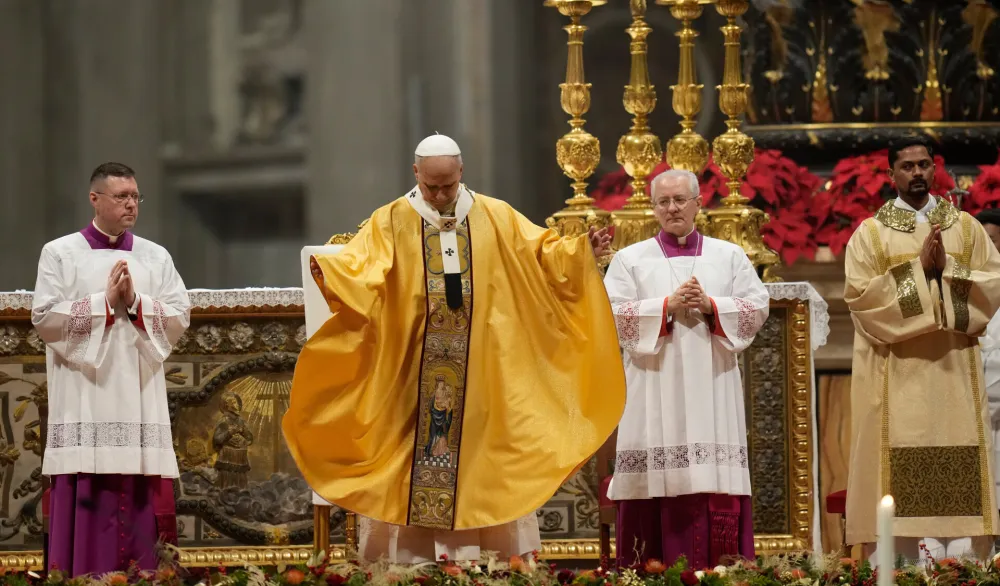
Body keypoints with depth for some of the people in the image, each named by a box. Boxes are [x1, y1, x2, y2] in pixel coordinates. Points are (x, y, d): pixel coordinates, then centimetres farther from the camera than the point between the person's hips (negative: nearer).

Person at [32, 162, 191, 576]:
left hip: (139, 400, 3)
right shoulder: (60, 254, 4)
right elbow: (45, 318, -6)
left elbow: (180, 317, 5)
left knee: (139, 501, -2)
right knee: (87, 503, -8)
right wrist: (106, 302, -10)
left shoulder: (156, 257, 12)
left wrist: (135, 303, -10)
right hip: (85, 403, -3)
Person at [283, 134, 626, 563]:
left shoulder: (496, 219, 6)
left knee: (481, 458, 3)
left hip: (480, 372, 2)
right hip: (409, 372, -2)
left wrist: (582, 251, -12)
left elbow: (542, 253, 5)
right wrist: (329, 271, -36)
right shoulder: (391, 222, -1)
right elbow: (359, 270, -15)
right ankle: (409, 558, 2)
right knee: (409, 456, -2)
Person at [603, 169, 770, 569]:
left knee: (719, 485, -5)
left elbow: (758, 308, 5)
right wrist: (667, 306, -12)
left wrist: (711, 306, -10)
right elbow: (612, 314, -3)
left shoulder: (729, 256, 12)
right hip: (655, 391, -1)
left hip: (713, 390, 1)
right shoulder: (631, 259, 8)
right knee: (661, 484, -6)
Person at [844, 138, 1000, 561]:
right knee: (904, 471, -8)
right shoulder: (870, 234, 5)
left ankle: (963, 554, -3)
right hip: (897, 373, -2)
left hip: (954, 369, 2)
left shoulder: (966, 227, 12)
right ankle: (906, 558, -9)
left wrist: (947, 269, -10)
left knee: (958, 465, -3)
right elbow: (859, 294, -7)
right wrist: (919, 269, -12)